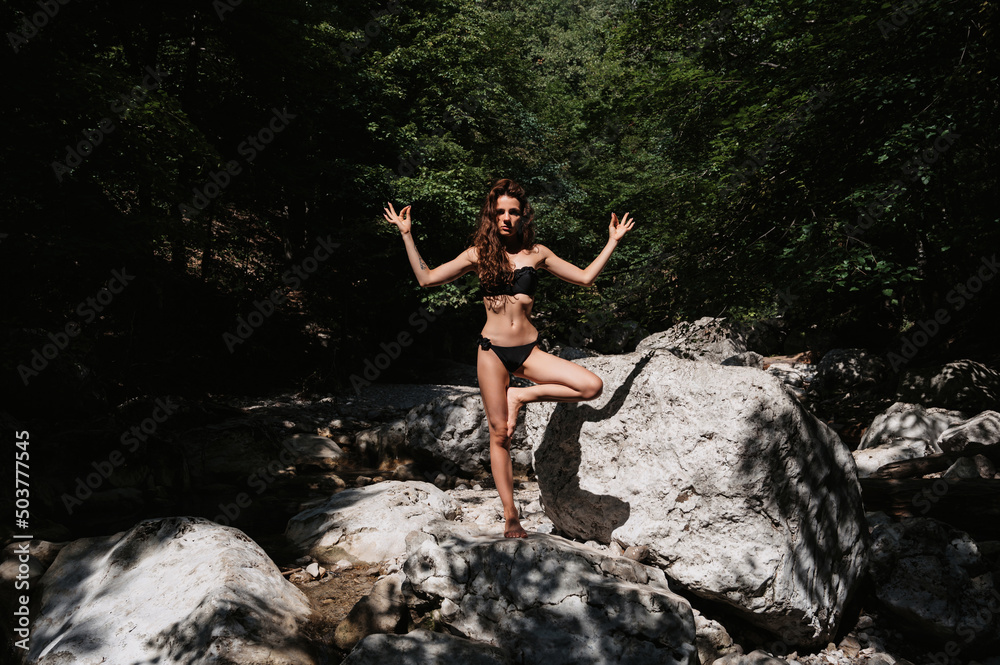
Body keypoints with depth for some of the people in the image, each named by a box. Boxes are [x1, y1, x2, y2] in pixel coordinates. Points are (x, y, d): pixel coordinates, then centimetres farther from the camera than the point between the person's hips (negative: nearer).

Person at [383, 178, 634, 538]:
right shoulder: (478, 254, 4)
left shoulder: (537, 253, 7)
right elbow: (427, 277, 6)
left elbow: (585, 277, 12)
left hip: (528, 350, 2)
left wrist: (613, 240, 10)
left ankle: (521, 396, -1)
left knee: (592, 385, -18)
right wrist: (406, 235, 5)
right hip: (493, 350, -2)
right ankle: (511, 517, 12)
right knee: (499, 433, 0)